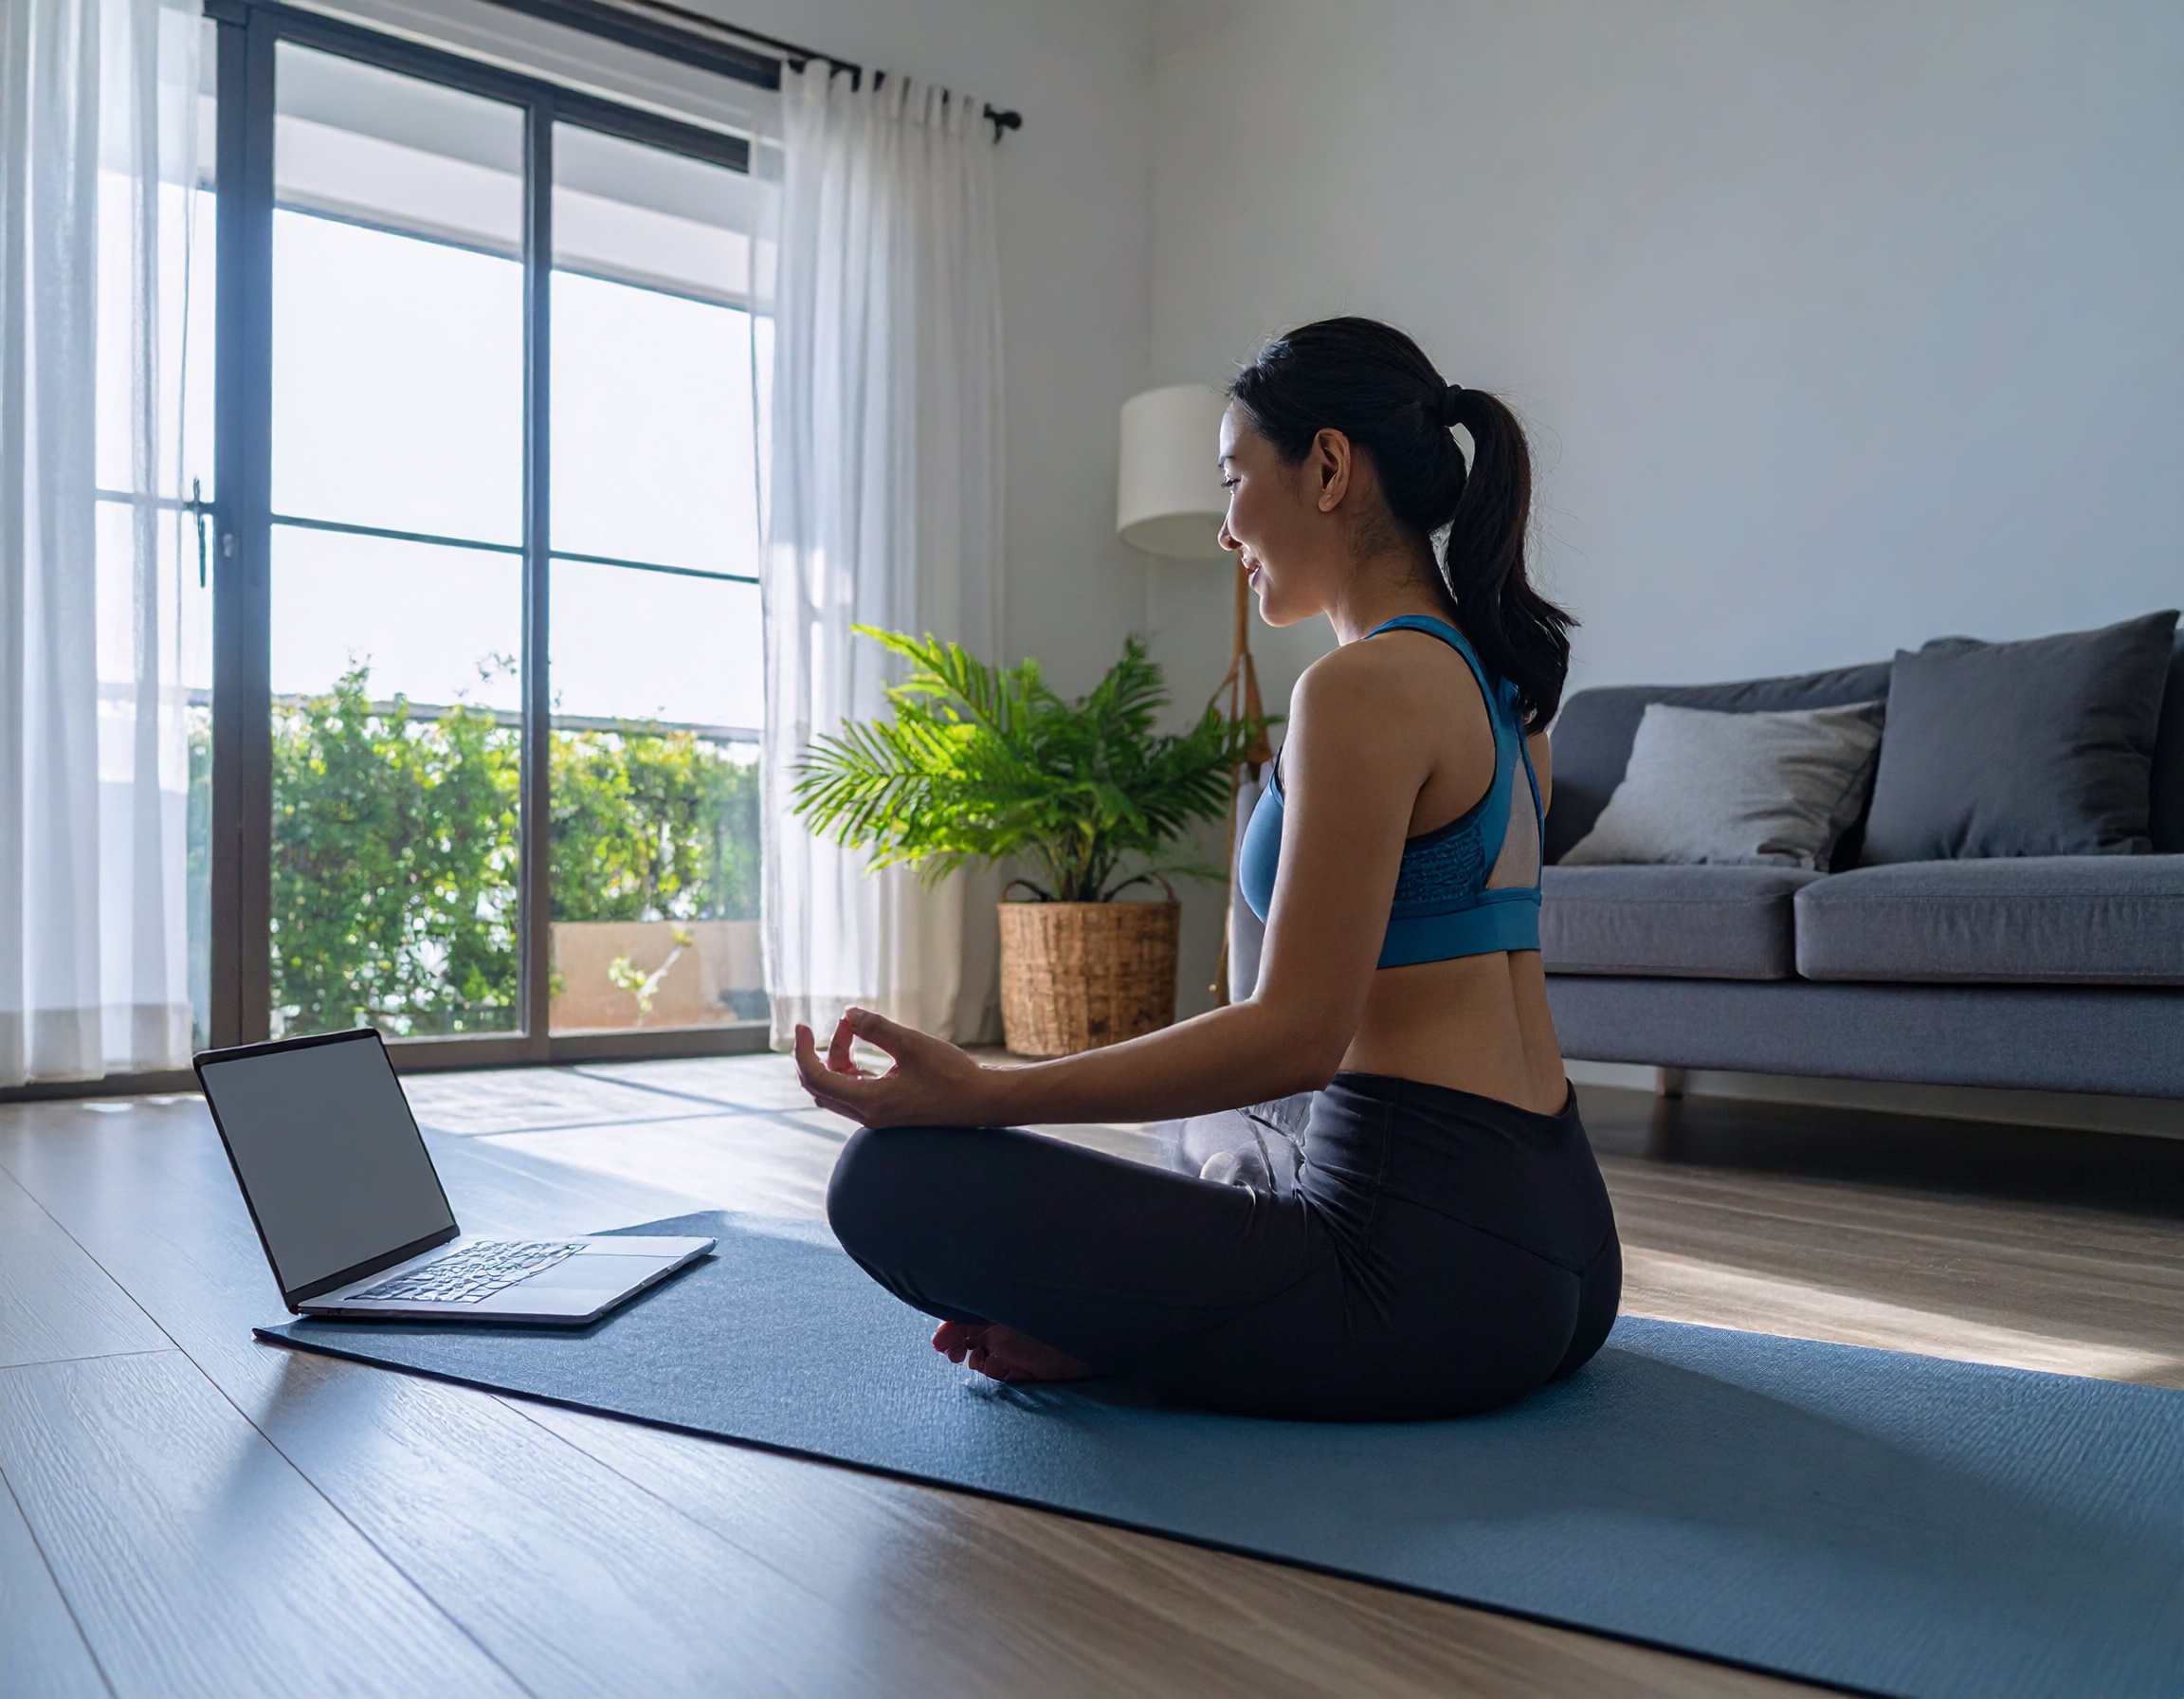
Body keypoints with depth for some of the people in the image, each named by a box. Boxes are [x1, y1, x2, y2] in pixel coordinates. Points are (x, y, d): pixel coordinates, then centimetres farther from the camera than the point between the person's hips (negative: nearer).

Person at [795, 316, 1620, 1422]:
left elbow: (1297, 1033, -20)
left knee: (893, 1179, -11)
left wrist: (977, 1092, -20)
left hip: (1430, 1268, -10)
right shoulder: (1496, 683, 14)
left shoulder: (1366, 685, -15)